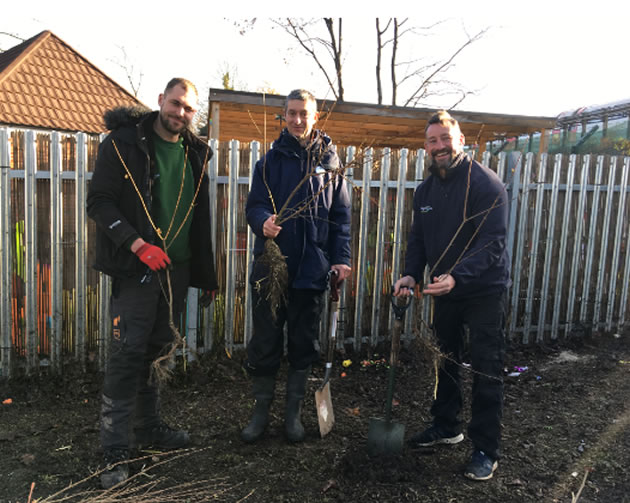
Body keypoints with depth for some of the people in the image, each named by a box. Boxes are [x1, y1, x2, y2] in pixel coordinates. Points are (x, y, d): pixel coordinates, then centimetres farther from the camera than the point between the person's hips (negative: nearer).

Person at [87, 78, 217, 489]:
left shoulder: (196, 153, 10)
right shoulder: (124, 143, -5)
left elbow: (201, 219, 14)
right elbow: (100, 202, -9)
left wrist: (207, 275, 14)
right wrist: (137, 244, -22)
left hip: (177, 268, 5)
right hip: (136, 267, -5)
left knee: (158, 350, 15)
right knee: (128, 354, -5)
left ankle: (149, 427, 31)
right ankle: (116, 451, 7)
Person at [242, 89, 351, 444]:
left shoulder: (330, 161, 7)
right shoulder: (271, 159, 5)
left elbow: (341, 215, 7)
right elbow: (255, 204, 0)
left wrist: (341, 258, -3)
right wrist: (263, 222, -24)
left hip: (313, 269, 1)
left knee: (304, 344, 11)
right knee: (265, 343, 7)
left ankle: (294, 412, 28)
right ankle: (262, 411, 25)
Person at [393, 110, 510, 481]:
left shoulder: (486, 184, -17)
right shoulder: (426, 190, 5)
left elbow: (493, 242, -26)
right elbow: (419, 238, 7)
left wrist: (457, 276, -39)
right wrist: (412, 274, -11)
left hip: (485, 292, -6)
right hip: (445, 292, 7)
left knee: (487, 372, 2)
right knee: (446, 362, 19)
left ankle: (486, 451, 15)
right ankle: (447, 426, 38)